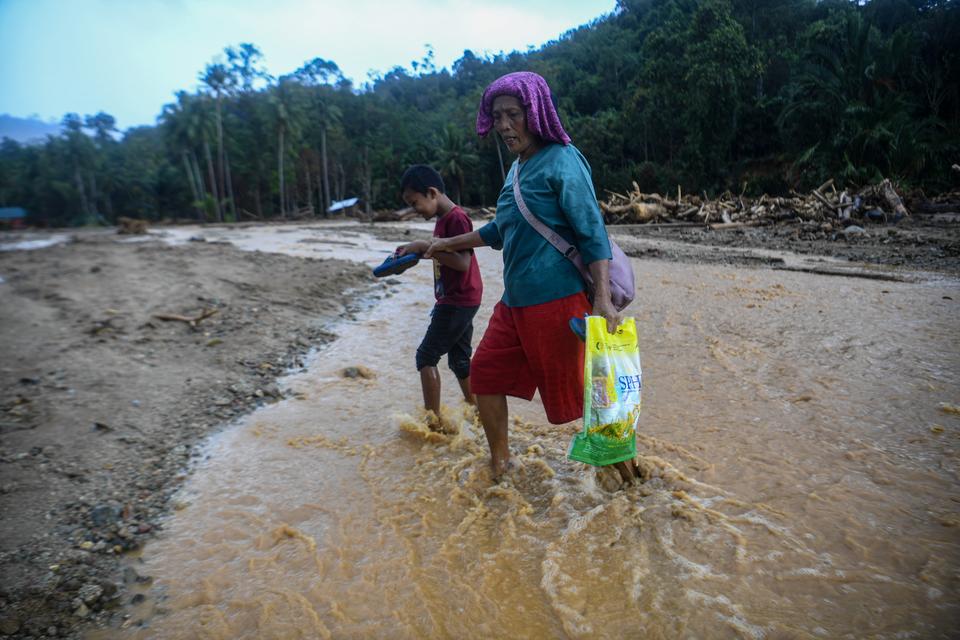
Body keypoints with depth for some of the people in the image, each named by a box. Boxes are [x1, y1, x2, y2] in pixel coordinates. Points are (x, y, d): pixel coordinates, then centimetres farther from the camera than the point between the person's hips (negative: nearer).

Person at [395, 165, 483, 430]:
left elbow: (462, 262, -27)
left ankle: (433, 418, -2)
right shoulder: (443, 219, 12)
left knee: (426, 356, -6)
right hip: (458, 301, 10)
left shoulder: (456, 219, -17)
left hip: (458, 301, -10)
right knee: (459, 358, 16)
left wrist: (424, 246, -27)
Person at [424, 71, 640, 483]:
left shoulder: (562, 162, -10)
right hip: (514, 301, 9)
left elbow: (592, 233, -15)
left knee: (574, 393, -1)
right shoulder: (517, 169, 15)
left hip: (556, 301, -9)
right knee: (485, 373, 13)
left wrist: (603, 299, -25)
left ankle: (626, 471, 21)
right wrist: (450, 244, 34)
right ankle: (499, 465, 32)